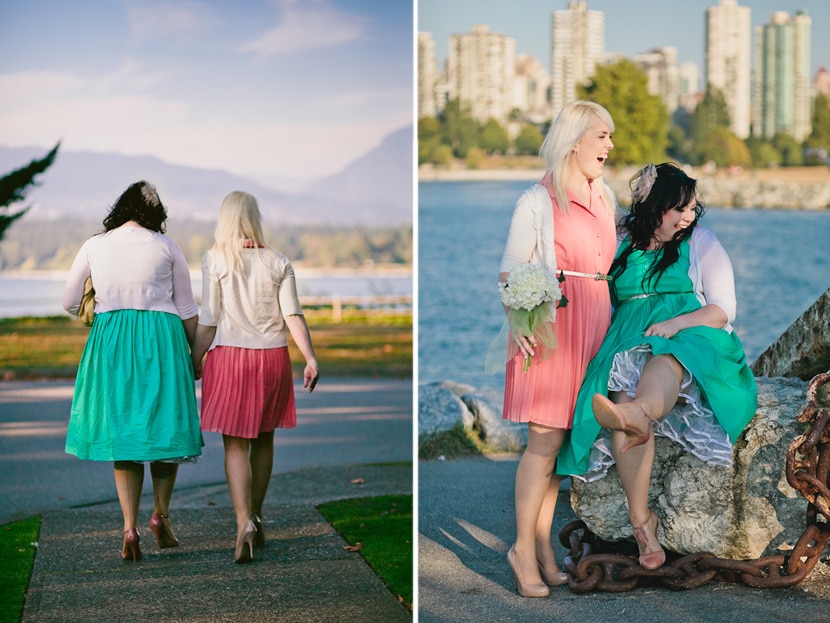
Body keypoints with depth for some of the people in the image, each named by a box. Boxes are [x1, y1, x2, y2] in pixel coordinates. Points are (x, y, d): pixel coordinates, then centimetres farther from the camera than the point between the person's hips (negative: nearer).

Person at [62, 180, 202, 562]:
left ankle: (130, 527, 0)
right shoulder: (167, 247, 0)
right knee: (165, 426, 13)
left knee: (122, 430, 7)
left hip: (110, 341, 2)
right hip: (161, 337, -2)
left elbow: (70, 304, 13)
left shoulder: (93, 247, 4)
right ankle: (161, 514, 14)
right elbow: (187, 311, 5)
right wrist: (195, 355, 17)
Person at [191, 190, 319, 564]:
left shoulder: (214, 260, -4)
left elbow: (208, 321, -5)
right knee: (264, 439, 15)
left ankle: (244, 523, -18)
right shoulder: (278, 263, 3)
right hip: (273, 356, 3)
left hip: (230, 356, -3)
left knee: (235, 444, -2)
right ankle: (256, 518, 25)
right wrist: (311, 359, -2)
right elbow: (293, 315, -3)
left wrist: (194, 361, 3)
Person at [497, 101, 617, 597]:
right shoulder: (538, 202, -6)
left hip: (592, 326, 6)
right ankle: (524, 548, 1)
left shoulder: (605, 198, 14)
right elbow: (510, 273, -8)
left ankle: (543, 542, 11)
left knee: (562, 436, 6)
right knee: (545, 439, -7)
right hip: (550, 324, -6)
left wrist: (615, 322, 17)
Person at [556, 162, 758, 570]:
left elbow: (723, 311, 3)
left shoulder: (702, 244, 9)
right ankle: (641, 518, -38)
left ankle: (636, 414, -78)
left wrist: (676, 324, -14)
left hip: (691, 338, -2)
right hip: (628, 342, 2)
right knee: (623, 391, -32)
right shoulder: (621, 246, 16)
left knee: (665, 362, -40)